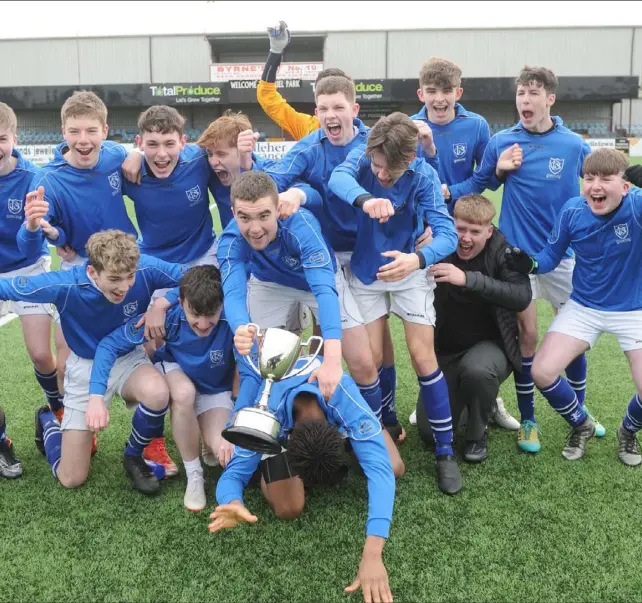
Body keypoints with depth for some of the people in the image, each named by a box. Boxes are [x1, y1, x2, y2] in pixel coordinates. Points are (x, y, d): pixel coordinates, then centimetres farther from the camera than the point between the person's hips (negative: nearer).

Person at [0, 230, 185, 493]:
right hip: (86, 367, -1)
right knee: (71, 478, 2)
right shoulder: (65, 286, -30)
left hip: (128, 358, 1)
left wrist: (161, 305, -27)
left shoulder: (146, 269, -27)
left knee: (157, 393, -38)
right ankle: (47, 421, 36)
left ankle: (134, 456, -4)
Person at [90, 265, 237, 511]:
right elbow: (110, 345, -29)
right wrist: (96, 396, -42)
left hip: (215, 389, 0)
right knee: (184, 393, -37)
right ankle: (194, 476, -14)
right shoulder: (168, 315, -33)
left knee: (225, 451, -24)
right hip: (173, 371, 0)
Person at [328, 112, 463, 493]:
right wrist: (364, 199, -66)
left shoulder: (424, 176, -23)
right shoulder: (363, 158, -19)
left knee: (422, 353, -8)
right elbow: (338, 179, -42)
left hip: (410, 270, -1)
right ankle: (384, 418, 29)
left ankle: (446, 450, 2)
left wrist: (418, 259, -53)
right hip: (365, 271, 2)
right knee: (372, 357, 1)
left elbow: (447, 233, -31)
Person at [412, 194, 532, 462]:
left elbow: (522, 297, -31)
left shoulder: (502, 250, -15)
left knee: (477, 369, -38)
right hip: (446, 350, 3)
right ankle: (465, 397, 29)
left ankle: (478, 434, -7)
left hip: (491, 344, -2)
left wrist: (468, 279, -41)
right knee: (430, 432, -4)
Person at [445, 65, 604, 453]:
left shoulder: (574, 144, -4)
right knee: (527, 335, 1)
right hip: (516, 253, -1)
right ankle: (528, 419, 17)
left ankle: (579, 410, 31)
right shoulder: (502, 142, -6)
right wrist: (499, 169, -15)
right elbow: (481, 184, 3)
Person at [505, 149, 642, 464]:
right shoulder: (572, 210, -13)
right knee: (542, 372, -10)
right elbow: (552, 255, -2)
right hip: (583, 307, 3)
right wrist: (531, 264, -23)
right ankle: (581, 425, 22)